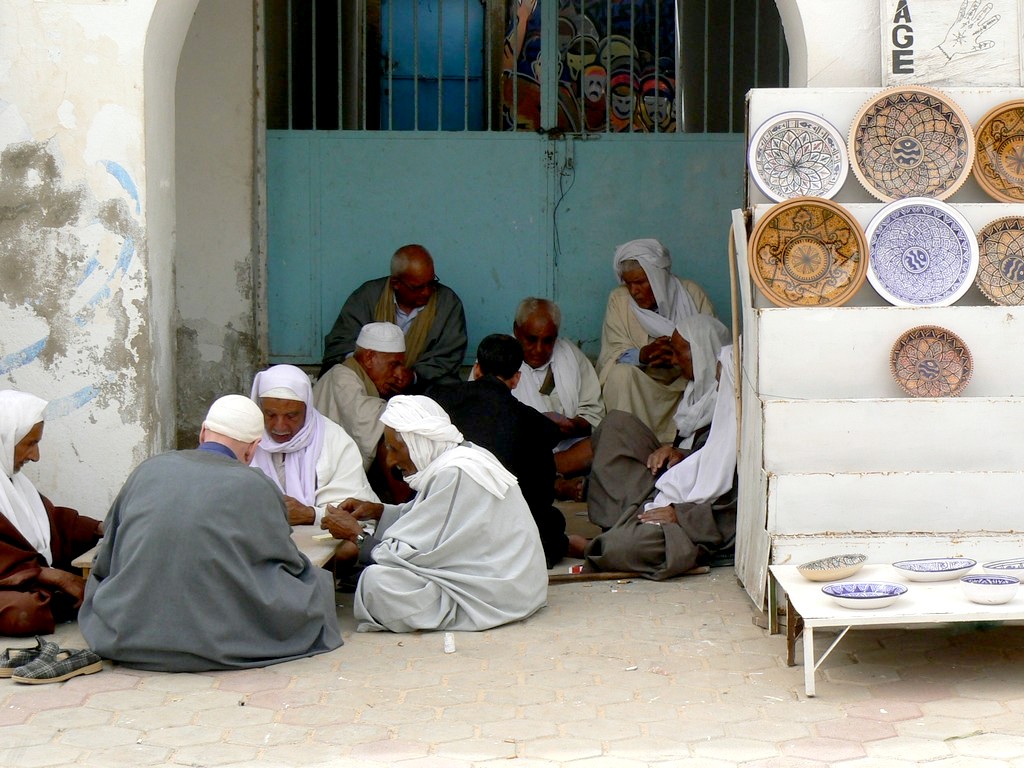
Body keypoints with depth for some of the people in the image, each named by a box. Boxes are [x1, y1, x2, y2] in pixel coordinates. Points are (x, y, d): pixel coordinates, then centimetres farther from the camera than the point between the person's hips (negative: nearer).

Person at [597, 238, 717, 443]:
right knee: (621, 374, -29)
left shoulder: (692, 294, -1)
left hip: (687, 380, 0)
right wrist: (642, 355, -28)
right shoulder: (618, 300, 1)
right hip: (642, 384, 0)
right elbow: (613, 354, -6)